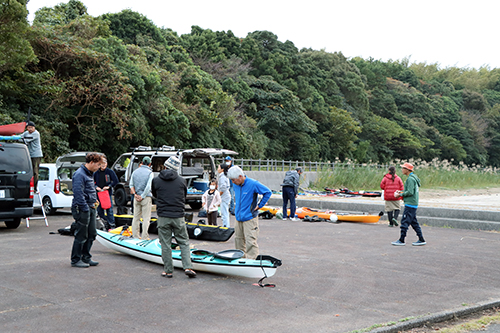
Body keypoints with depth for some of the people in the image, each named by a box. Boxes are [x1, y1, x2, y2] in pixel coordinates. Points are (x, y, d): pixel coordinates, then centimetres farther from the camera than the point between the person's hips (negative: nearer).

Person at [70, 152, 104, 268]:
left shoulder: (89, 174, 16)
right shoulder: (79, 174, -16)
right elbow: (78, 194, -21)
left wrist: (94, 200, 14)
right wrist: (86, 208, -20)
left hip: (90, 208, 10)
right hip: (82, 210, -10)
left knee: (91, 234, 13)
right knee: (81, 236, -2)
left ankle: (86, 257, 24)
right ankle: (75, 260, 9)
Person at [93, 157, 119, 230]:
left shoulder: (110, 172, -1)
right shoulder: (96, 173, 5)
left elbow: (116, 181, -2)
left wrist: (109, 186, -11)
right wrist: (96, 187, -4)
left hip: (108, 193, -3)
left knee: (109, 210, -4)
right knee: (99, 210, 5)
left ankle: (112, 225, 1)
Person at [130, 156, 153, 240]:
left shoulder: (135, 171, 6)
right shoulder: (150, 173, -9)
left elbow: (131, 185, 4)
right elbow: (148, 187, -17)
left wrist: (135, 194, -1)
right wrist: (142, 197, -12)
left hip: (136, 197, 5)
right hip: (146, 198, -5)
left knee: (136, 217, 12)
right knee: (146, 218, 0)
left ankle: (135, 235, 15)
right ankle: (144, 237, -1)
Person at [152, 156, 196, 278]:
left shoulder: (156, 180, -3)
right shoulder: (181, 181, -1)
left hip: (163, 217, 0)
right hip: (178, 217, 1)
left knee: (165, 245, 7)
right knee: (184, 242, 10)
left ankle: (168, 270, 11)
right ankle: (188, 267, -1)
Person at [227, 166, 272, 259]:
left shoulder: (253, 184, -14)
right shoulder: (236, 185, 7)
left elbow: (268, 192, -7)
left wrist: (259, 205, -6)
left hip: (249, 218, -7)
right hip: (238, 218, 7)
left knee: (250, 242, -10)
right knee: (238, 240, 13)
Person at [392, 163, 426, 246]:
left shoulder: (410, 179, -15)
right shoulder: (413, 178, 16)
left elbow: (410, 192, -21)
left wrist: (400, 195, -10)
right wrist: (401, 192, 13)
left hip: (410, 204, -10)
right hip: (414, 204, 10)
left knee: (405, 222, -6)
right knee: (414, 222, 13)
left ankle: (401, 240, -4)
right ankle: (421, 240, 14)